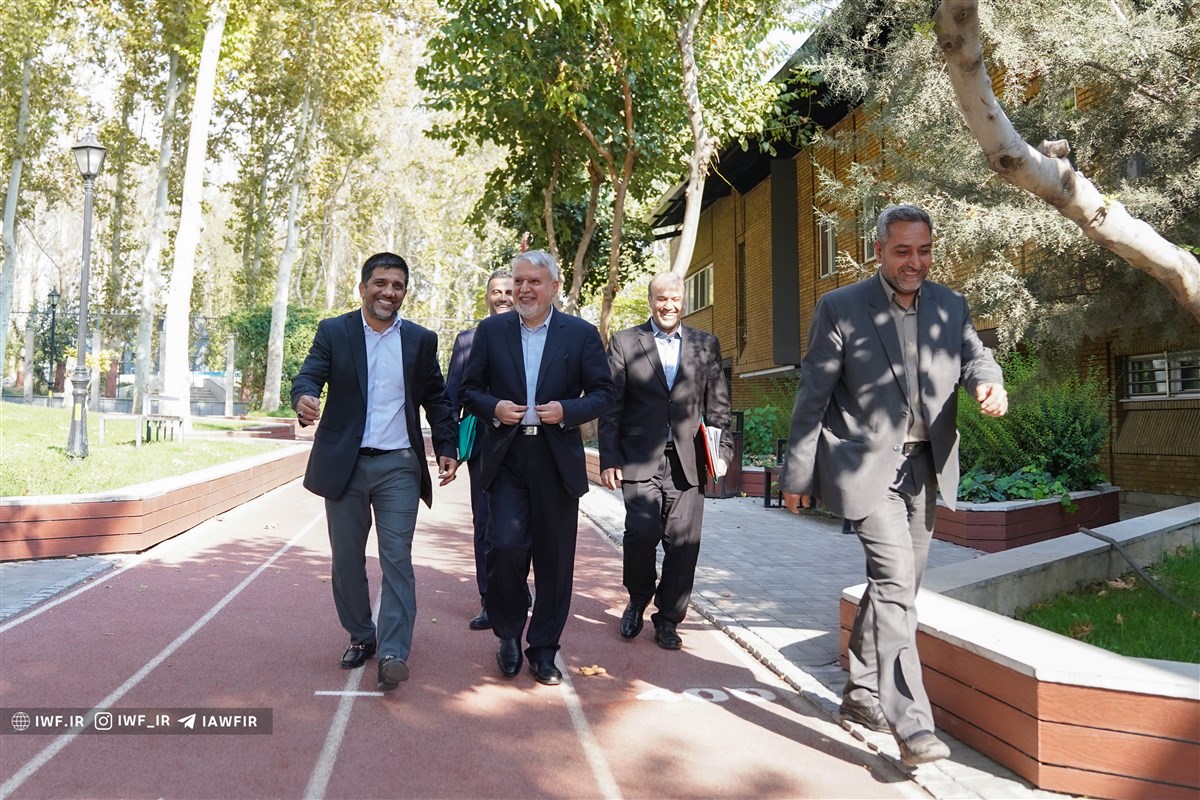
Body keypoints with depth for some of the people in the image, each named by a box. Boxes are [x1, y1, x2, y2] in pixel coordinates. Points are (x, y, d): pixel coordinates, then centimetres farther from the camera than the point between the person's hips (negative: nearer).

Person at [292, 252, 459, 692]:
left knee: (397, 557, -6)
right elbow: (308, 375, -9)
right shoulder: (333, 332, 3)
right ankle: (360, 636, 26)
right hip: (344, 464, 1)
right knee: (347, 558, 10)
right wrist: (304, 398, -33)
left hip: (399, 466, 0)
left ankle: (393, 653, -5)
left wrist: (447, 448, -1)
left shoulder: (421, 340, 7)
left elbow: (436, 399, 10)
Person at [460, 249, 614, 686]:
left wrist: (567, 411, -14)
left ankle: (543, 649, 22)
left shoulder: (581, 333, 2)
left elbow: (603, 393, 3)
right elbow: (470, 389, 9)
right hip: (506, 458, 0)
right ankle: (509, 632, 14)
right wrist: (493, 407, -11)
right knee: (506, 545, -13)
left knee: (554, 558, 6)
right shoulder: (491, 331, 6)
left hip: (557, 461, 0)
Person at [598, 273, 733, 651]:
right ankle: (637, 601, 15)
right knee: (642, 531, -13)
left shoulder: (706, 344, 13)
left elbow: (718, 405, 13)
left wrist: (721, 450, 2)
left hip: (688, 462, 2)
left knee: (683, 541, -1)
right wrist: (609, 459, -3)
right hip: (640, 460, -2)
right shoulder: (624, 342, 7)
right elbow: (611, 406, 3)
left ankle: (667, 620, 16)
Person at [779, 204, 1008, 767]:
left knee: (897, 586, 13)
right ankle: (910, 722, -11)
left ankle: (861, 695, 29)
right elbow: (812, 397, -5)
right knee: (895, 580, -16)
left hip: (925, 467, 6)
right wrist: (797, 474, -5)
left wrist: (988, 381, -23)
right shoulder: (840, 308, -6)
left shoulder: (950, 306, 8)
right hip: (866, 465, -6)